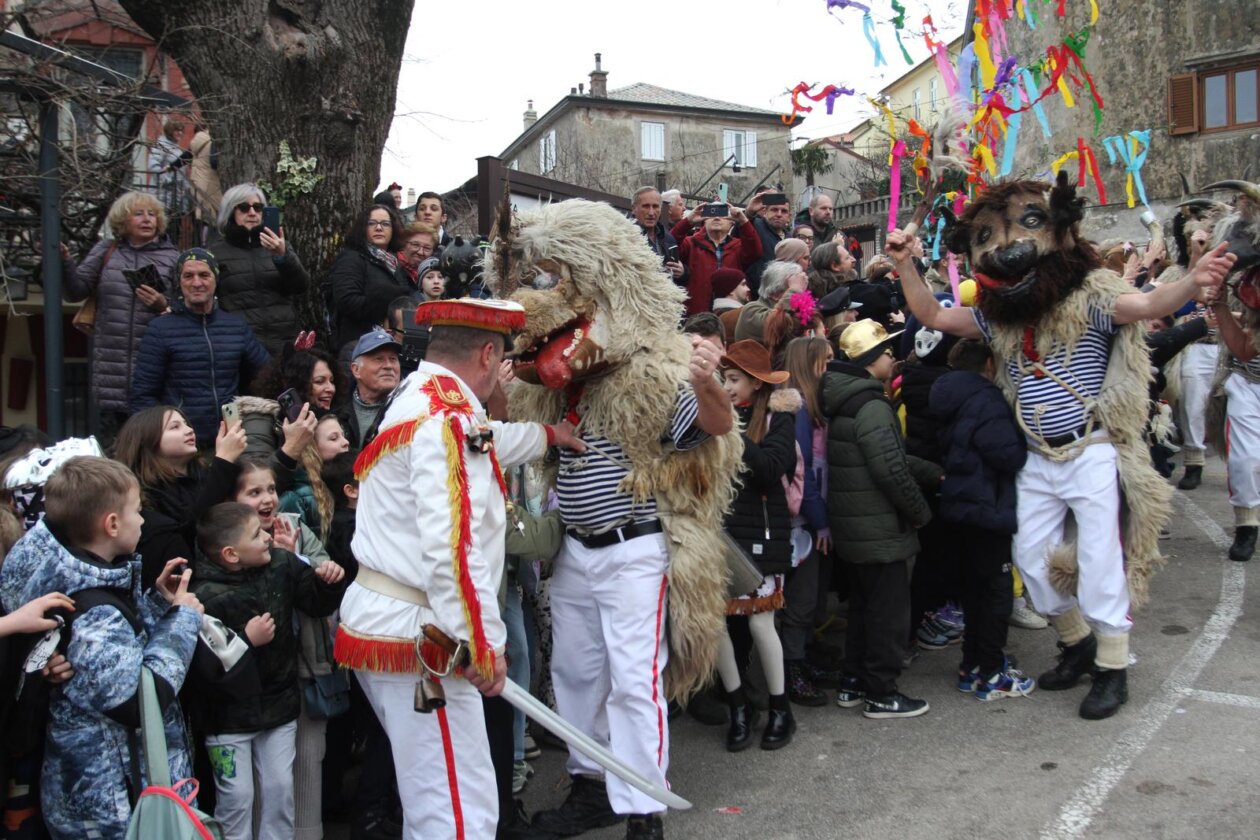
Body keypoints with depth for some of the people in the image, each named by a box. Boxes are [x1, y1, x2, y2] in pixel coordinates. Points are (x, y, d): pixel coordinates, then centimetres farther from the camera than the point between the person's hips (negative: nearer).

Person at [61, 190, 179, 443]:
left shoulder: (172, 258, 9)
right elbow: (76, 291, 9)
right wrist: (64, 261, -6)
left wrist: (163, 304, -13)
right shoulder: (105, 251, 14)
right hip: (110, 363, 2)